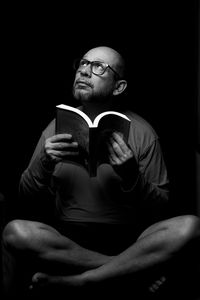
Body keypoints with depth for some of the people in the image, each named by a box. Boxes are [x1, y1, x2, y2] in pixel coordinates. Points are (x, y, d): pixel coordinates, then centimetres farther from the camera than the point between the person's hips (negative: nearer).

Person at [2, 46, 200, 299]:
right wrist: (44, 165, -16)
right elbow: (29, 204, 4)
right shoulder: (58, 126, 6)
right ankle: (134, 270, -19)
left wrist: (132, 176, -19)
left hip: (127, 238, 0)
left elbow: (160, 211, 0)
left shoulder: (141, 132, 1)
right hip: (64, 238, 1)